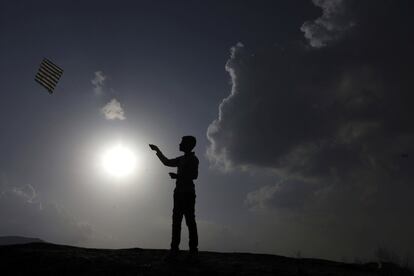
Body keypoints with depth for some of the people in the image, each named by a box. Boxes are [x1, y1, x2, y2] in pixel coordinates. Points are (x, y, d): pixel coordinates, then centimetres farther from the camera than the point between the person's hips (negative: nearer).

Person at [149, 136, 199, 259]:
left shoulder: (193, 159, -3)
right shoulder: (181, 159, 21)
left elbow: (194, 175, -15)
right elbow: (167, 162, 32)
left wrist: (177, 176, -11)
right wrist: (157, 150, 34)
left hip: (187, 192, -8)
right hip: (179, 192, 8)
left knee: (190, 220, -10)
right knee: (176, 220, 3)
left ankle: (193, 249, -8)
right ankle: (174, 248, 3)